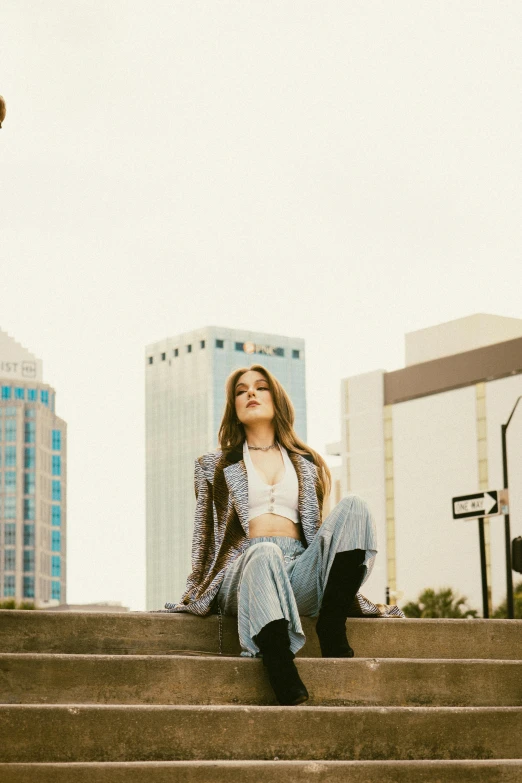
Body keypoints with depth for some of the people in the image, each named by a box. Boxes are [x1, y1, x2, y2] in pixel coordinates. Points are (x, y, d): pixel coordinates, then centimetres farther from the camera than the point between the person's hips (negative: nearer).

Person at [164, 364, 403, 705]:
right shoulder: (214, 467, 22)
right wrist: (193, 597, 7)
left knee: (353, 506, -22)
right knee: (263, 553, -41)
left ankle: (332, 631, -29)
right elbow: (205, 539, 18)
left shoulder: (308, 465, 26)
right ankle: (289, 693, -55)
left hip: (299, 575, 2)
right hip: (243, 573, -2)